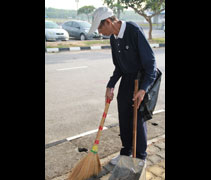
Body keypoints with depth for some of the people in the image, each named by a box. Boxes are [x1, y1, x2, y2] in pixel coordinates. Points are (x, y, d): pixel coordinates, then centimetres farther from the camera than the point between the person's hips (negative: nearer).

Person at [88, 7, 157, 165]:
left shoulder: (134, 30, -21)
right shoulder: (113, 38, 4)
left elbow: (150, 62, -22)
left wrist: (143, 89, -28)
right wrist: (110, 86, 2)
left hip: (142, 82, -7)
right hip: (126, 80, 7)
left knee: (138, 120, 1)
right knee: (124, 119, 13)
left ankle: (141, 158, 22)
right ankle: (126, 153, 33)